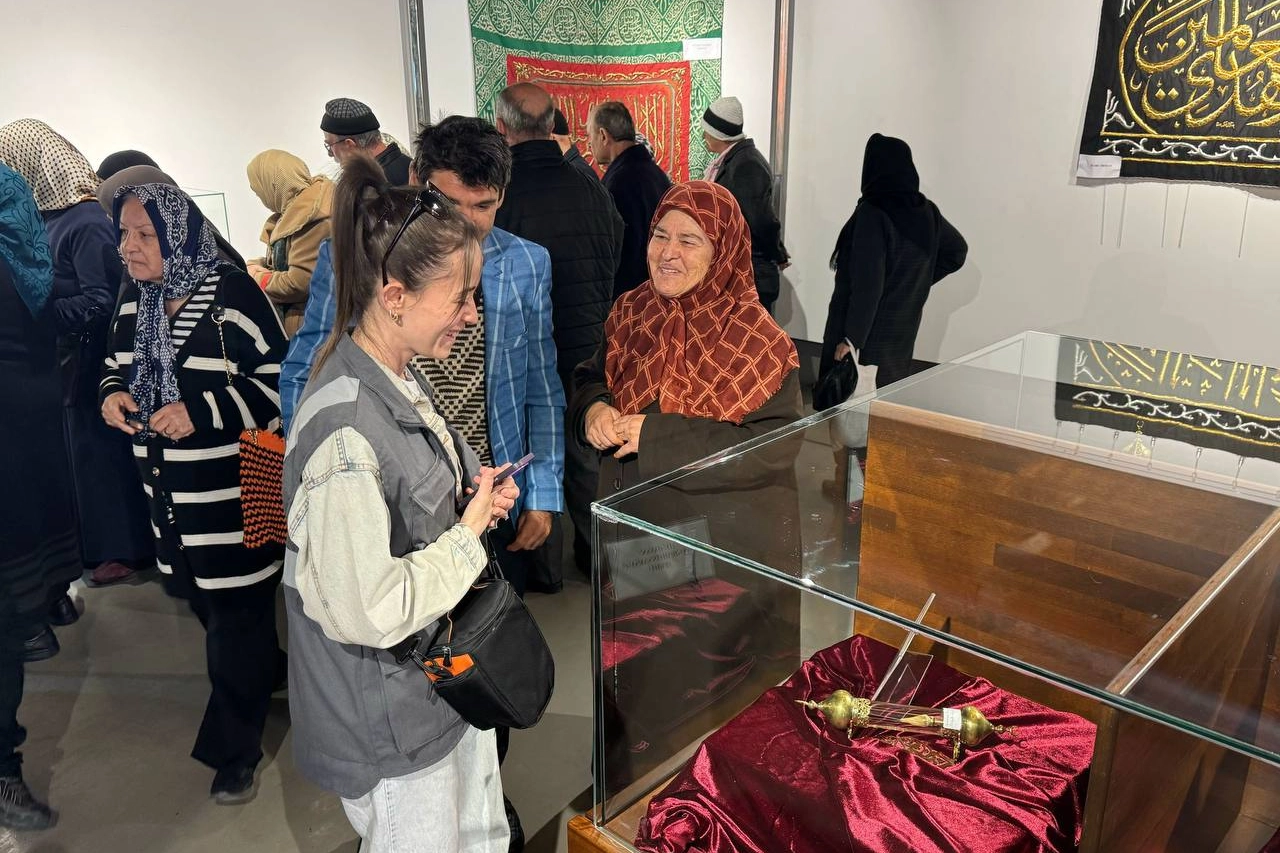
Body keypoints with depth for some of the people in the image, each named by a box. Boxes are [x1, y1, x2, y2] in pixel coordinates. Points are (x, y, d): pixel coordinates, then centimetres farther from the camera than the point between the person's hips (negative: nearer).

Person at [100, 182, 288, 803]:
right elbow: (120, 367, 19)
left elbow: (280, 380, -14)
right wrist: (113, 394, -4)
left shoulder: (233, 295, -15)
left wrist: (201, 411, -21)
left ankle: (233, 750, 21)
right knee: (205, 604, 18)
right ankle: (270, 676, 44)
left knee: (236, 618, 3)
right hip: (169, 494, 7)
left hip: (232, 494, -7)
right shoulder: (133, 300, 7)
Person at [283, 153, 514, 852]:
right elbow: (365, 609, -32)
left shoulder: (401, 380, 0)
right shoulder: (346, 428, -31)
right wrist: (468, 534, -20)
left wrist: (470, 493, -3)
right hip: (389, 723, -9)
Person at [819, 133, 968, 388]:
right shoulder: (926, 211, 2)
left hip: (868, 329, -7)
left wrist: (851, 338, -21)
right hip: (903, 325, 7)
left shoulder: (873, 213, -20)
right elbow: (957, 251, 17)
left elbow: (867, 284, -24)